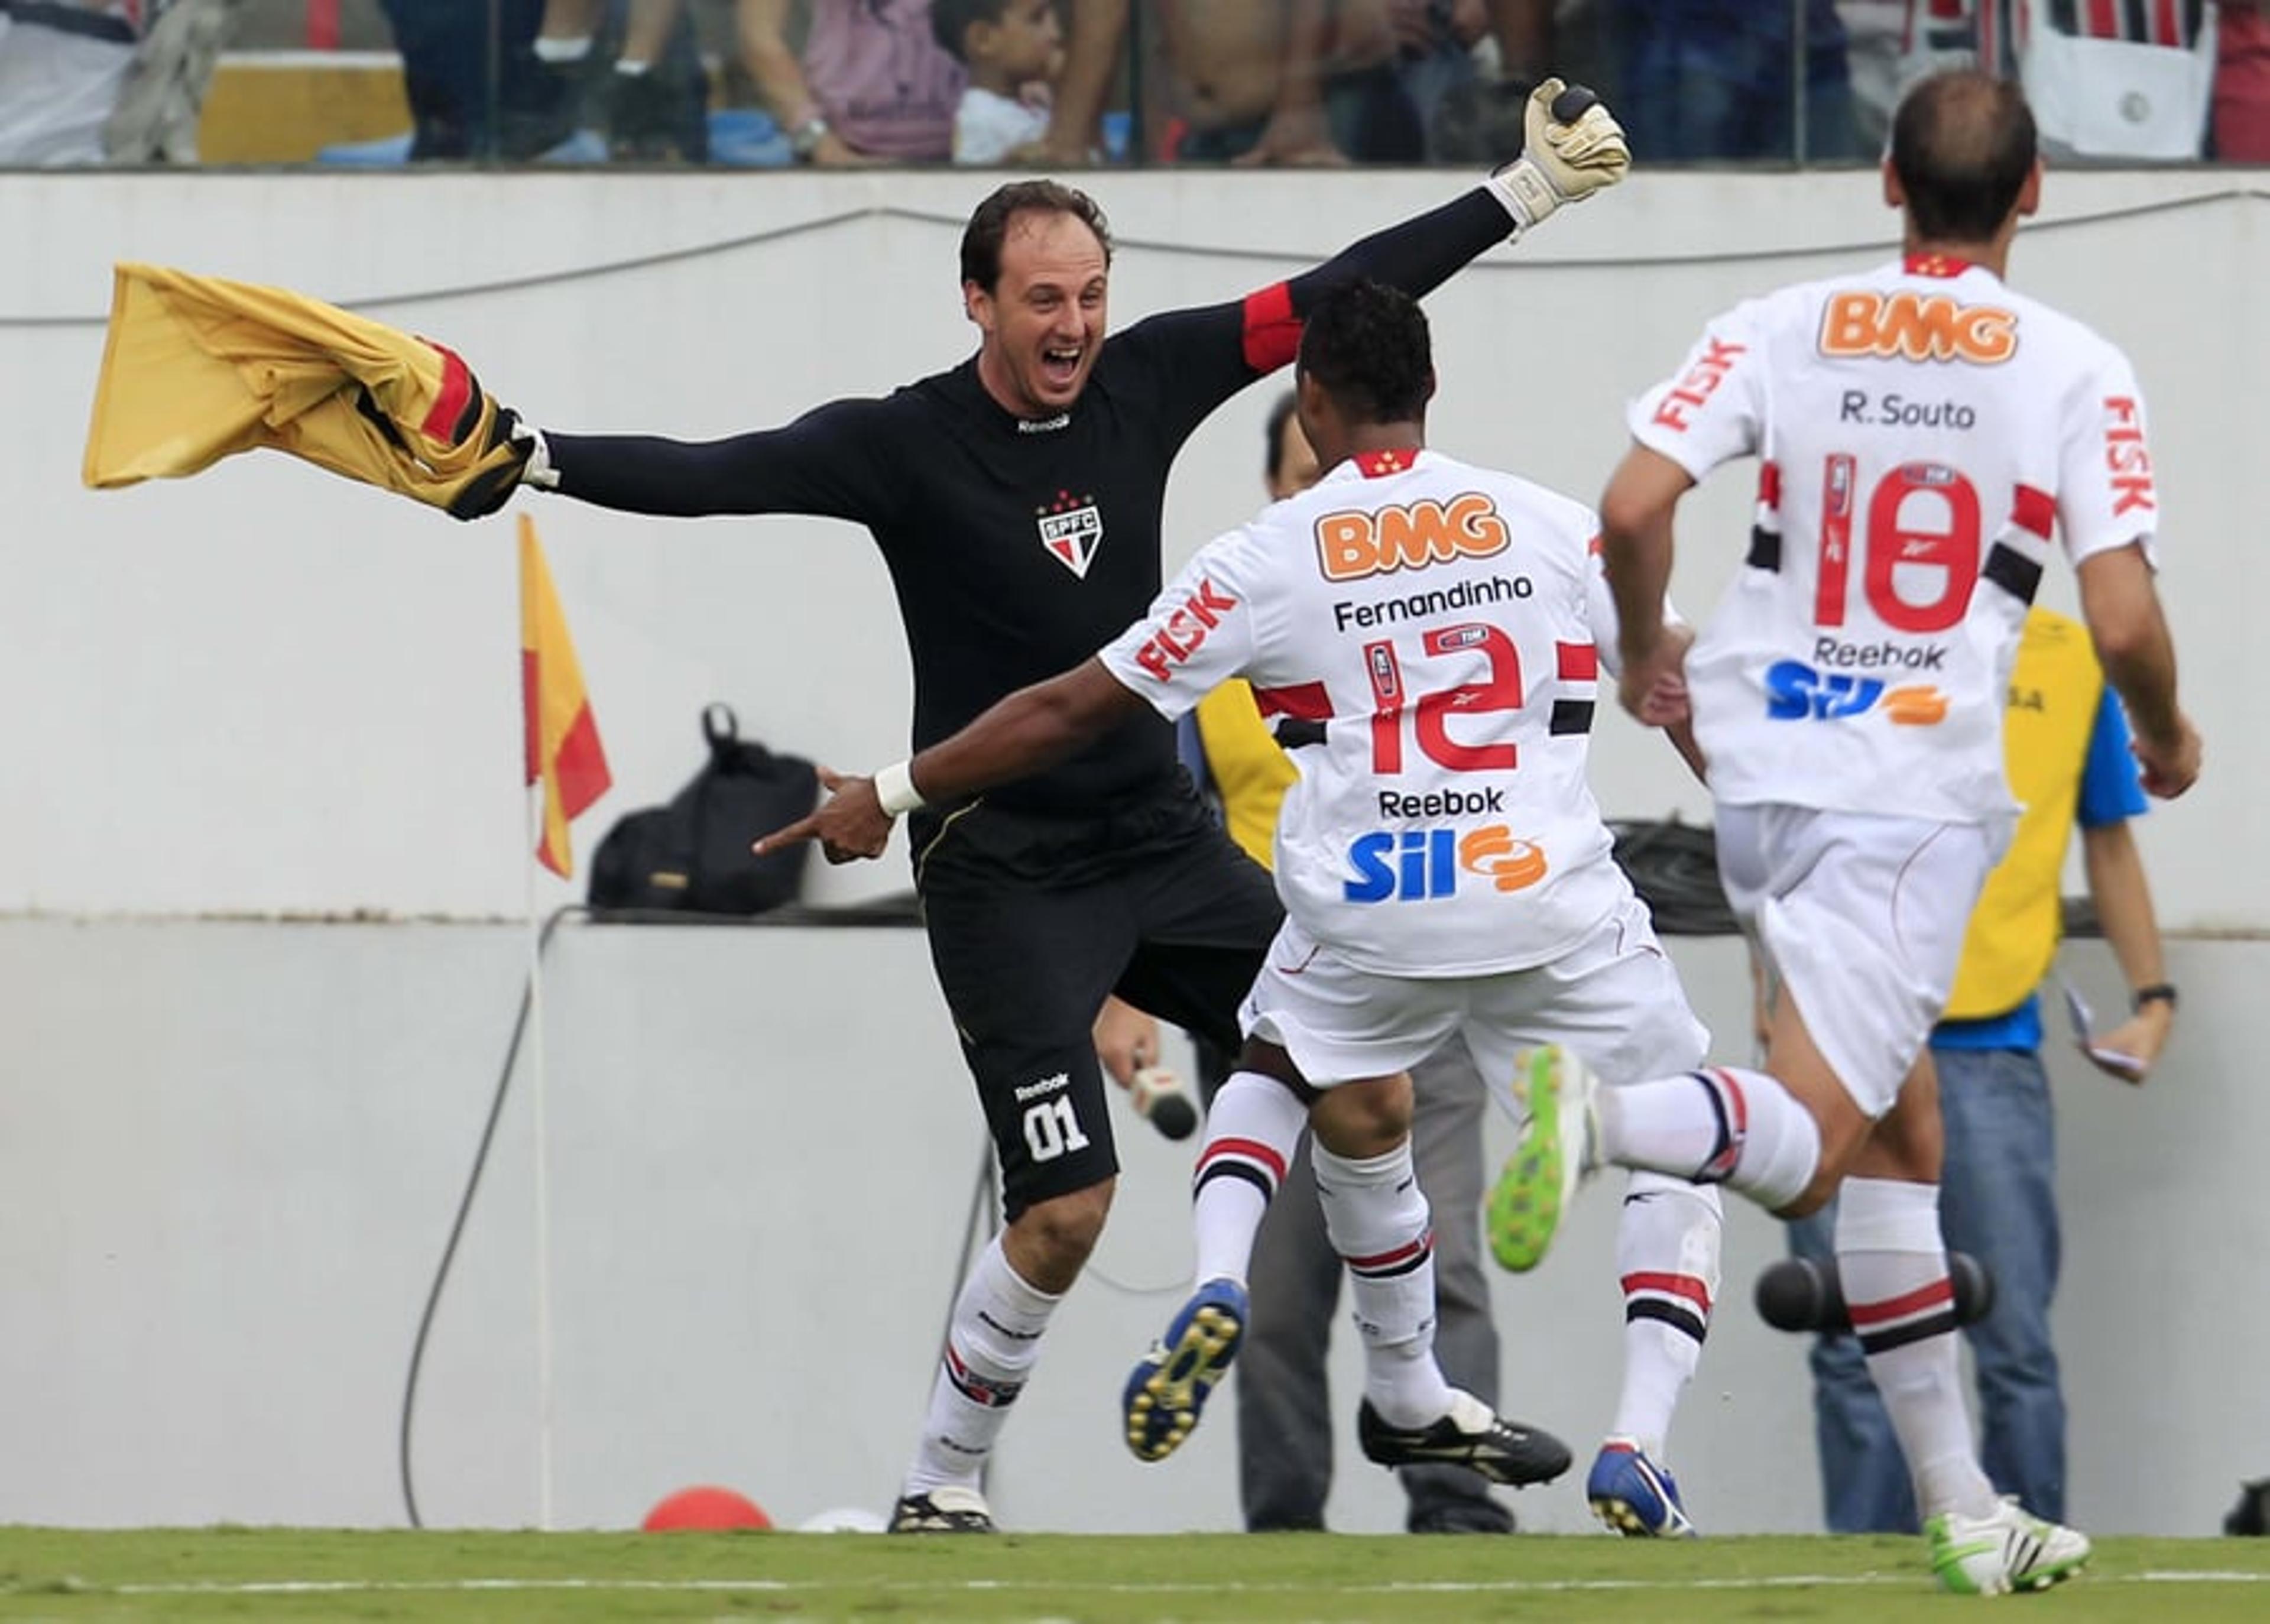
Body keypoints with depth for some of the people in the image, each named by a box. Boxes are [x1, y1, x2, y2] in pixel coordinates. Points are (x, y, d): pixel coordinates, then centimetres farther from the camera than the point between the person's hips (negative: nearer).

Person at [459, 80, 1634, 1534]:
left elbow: (1340, 296, 4)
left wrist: (1533, 188, 6)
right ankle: (941, 1489, 4)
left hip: (1161, 839, 6)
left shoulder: (1142, 384, -1)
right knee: (1067, 1206, -14)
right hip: (1001, 865, -6)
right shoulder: (905, 445, -14)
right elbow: (712, 475, -25)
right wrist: (531, 457, -40)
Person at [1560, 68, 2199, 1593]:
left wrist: (1645, 651, 14)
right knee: (1809, 1149, -7)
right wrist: (2167, 735, 13)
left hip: (1761, 775, 5)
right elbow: (2123, 620, -9)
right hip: (1917, 793, -5)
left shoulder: (1782, 329, 4)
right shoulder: (2075, 371, -3)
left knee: (1900, 1135, 15)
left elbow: (1632, 507, -6)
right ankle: (1609, 1114, -39)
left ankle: (1960, 1505, 16)